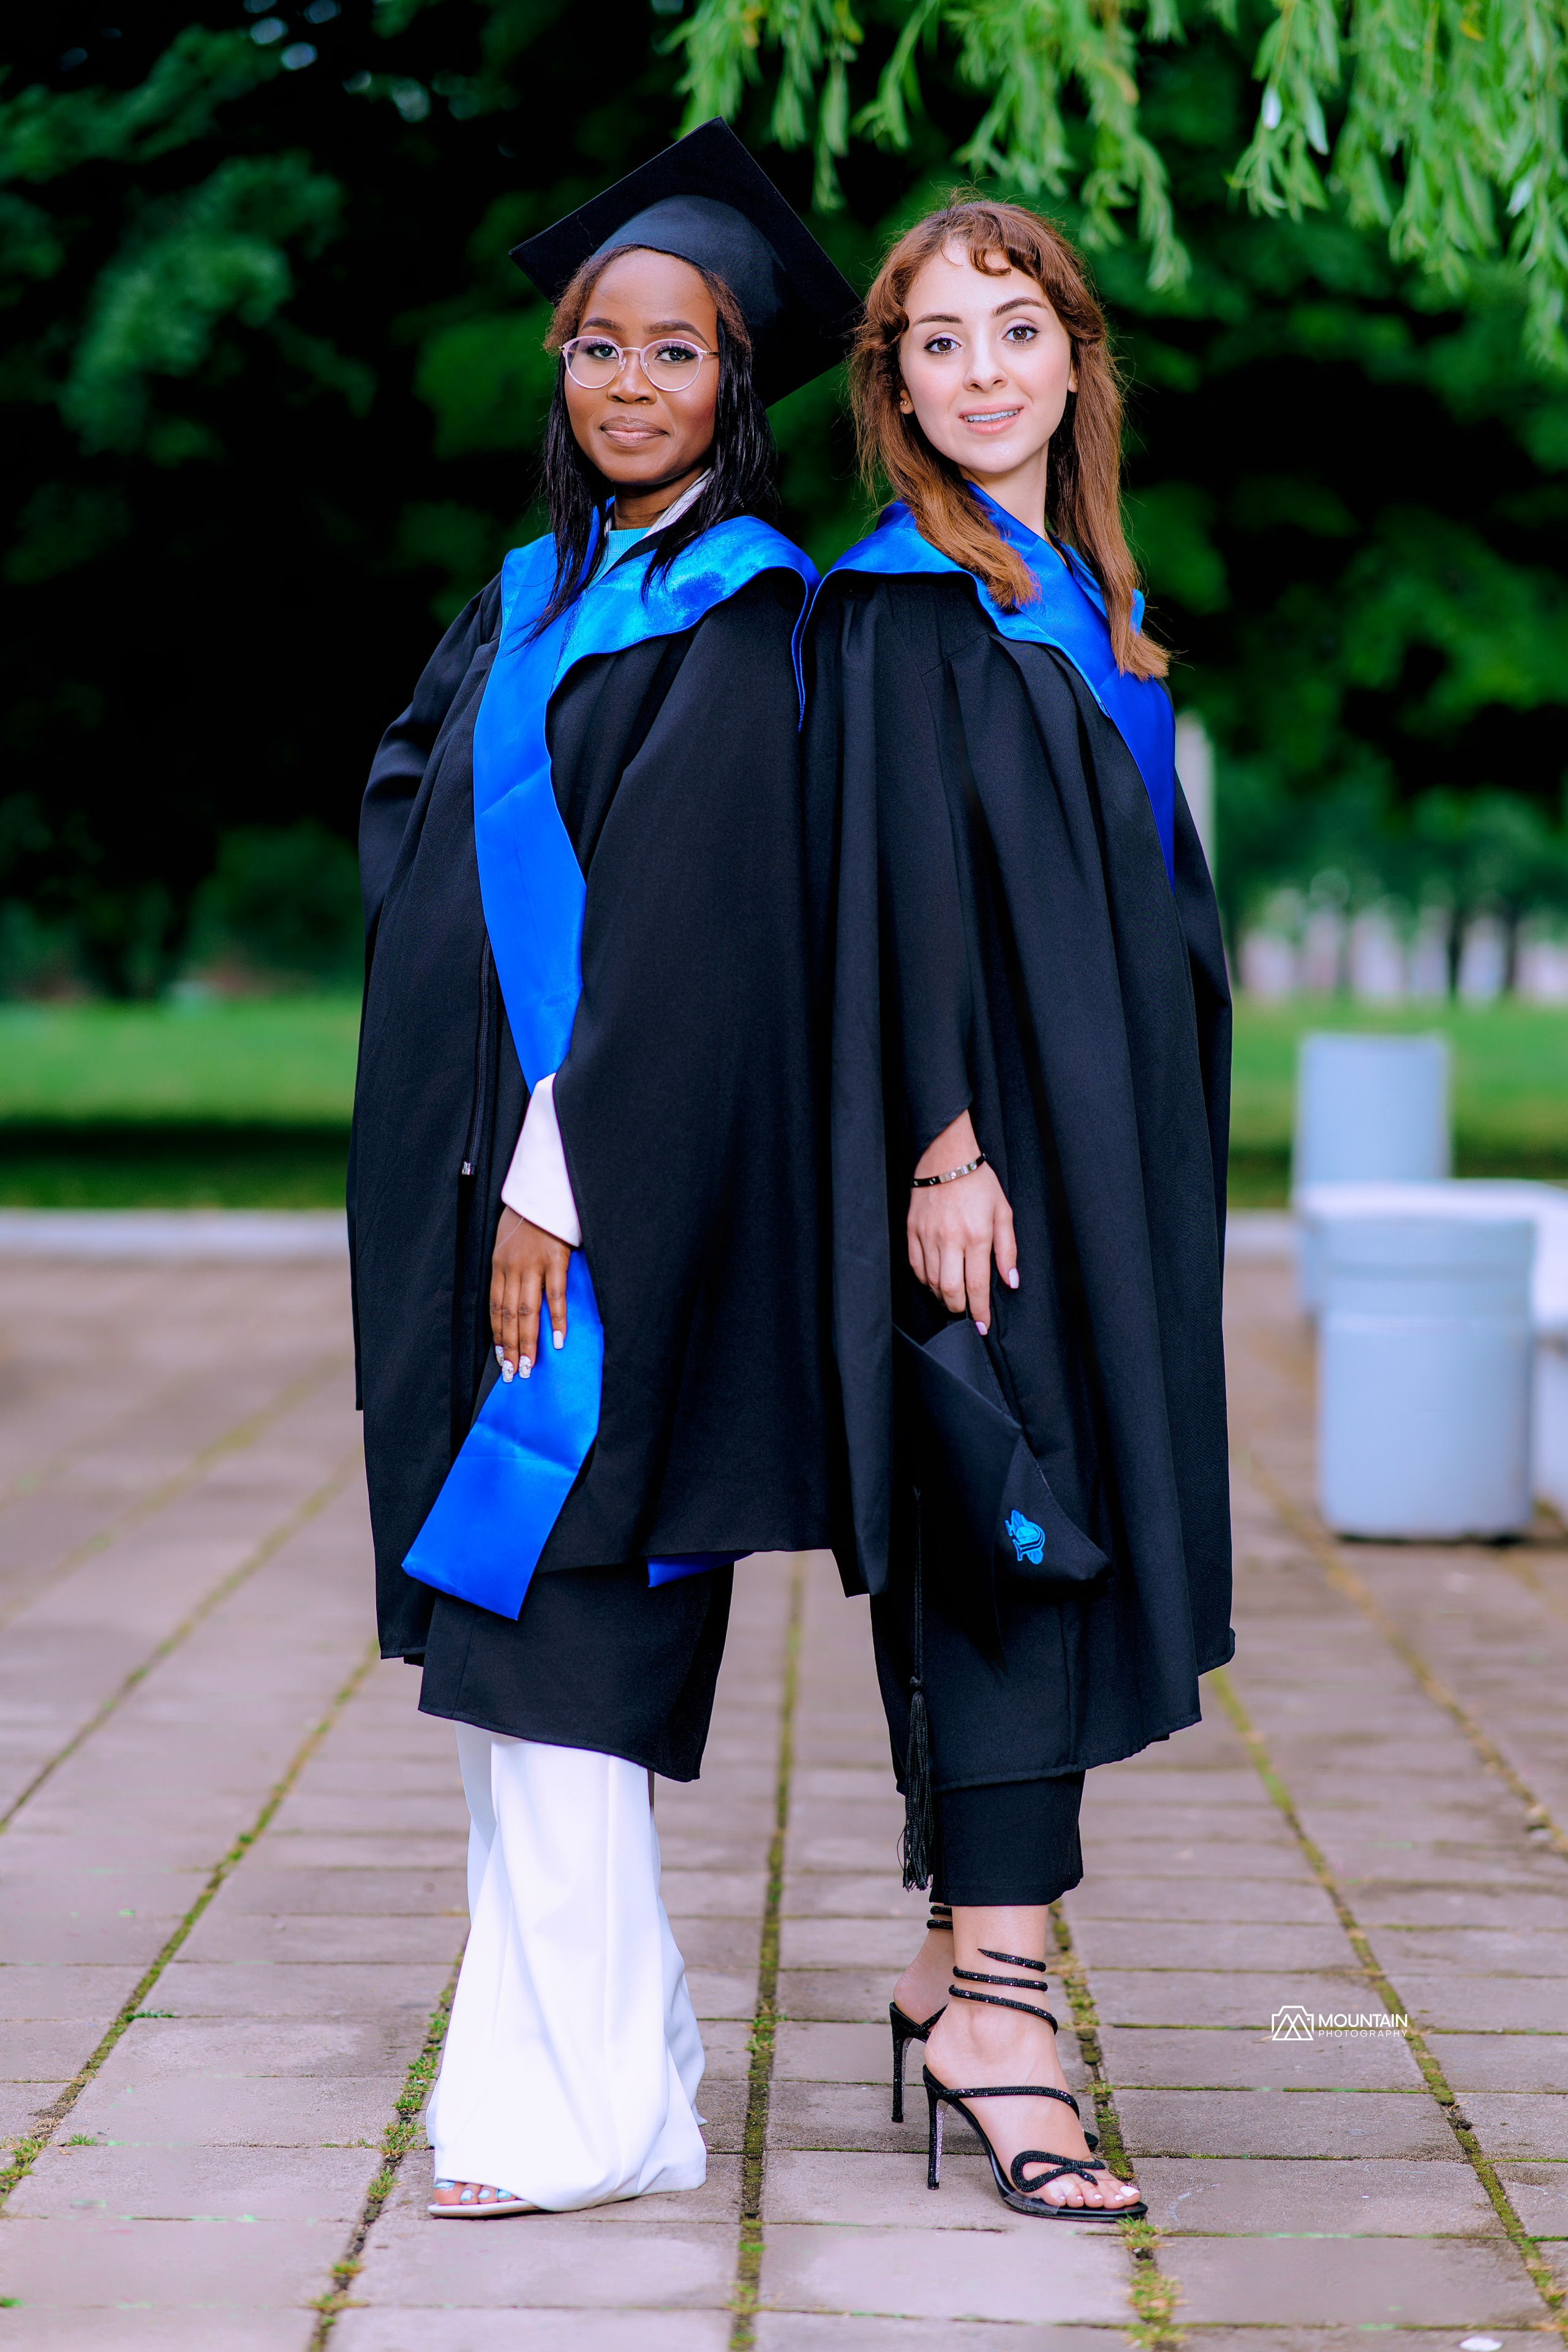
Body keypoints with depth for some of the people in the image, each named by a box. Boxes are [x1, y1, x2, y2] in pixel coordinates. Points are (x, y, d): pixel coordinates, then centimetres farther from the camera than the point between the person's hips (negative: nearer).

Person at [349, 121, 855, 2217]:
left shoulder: (746, 615, -8)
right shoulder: (524, 605, 16)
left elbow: (679, 928, -15)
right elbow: (409, 816, 18)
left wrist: (558, 1180, -19)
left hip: (622, 1185, -8)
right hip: (490, 1167, 8)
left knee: (554, 1634, -9)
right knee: (506, 1631, 9)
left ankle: (582, 2110, -3)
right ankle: (602, 2063, 18)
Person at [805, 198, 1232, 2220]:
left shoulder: (1079, 598, 17)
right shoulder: (900, 607, -9)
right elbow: (901, 885, -16)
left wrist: (1149, 1155, 18)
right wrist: (945, 1151, -23)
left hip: (1104, 1140, 9)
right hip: (998, 1145, -9)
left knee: (1046, 1552, 11)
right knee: (1014, 1541, -10)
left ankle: (966, 1958, 20)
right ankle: (994, 2001, -7)